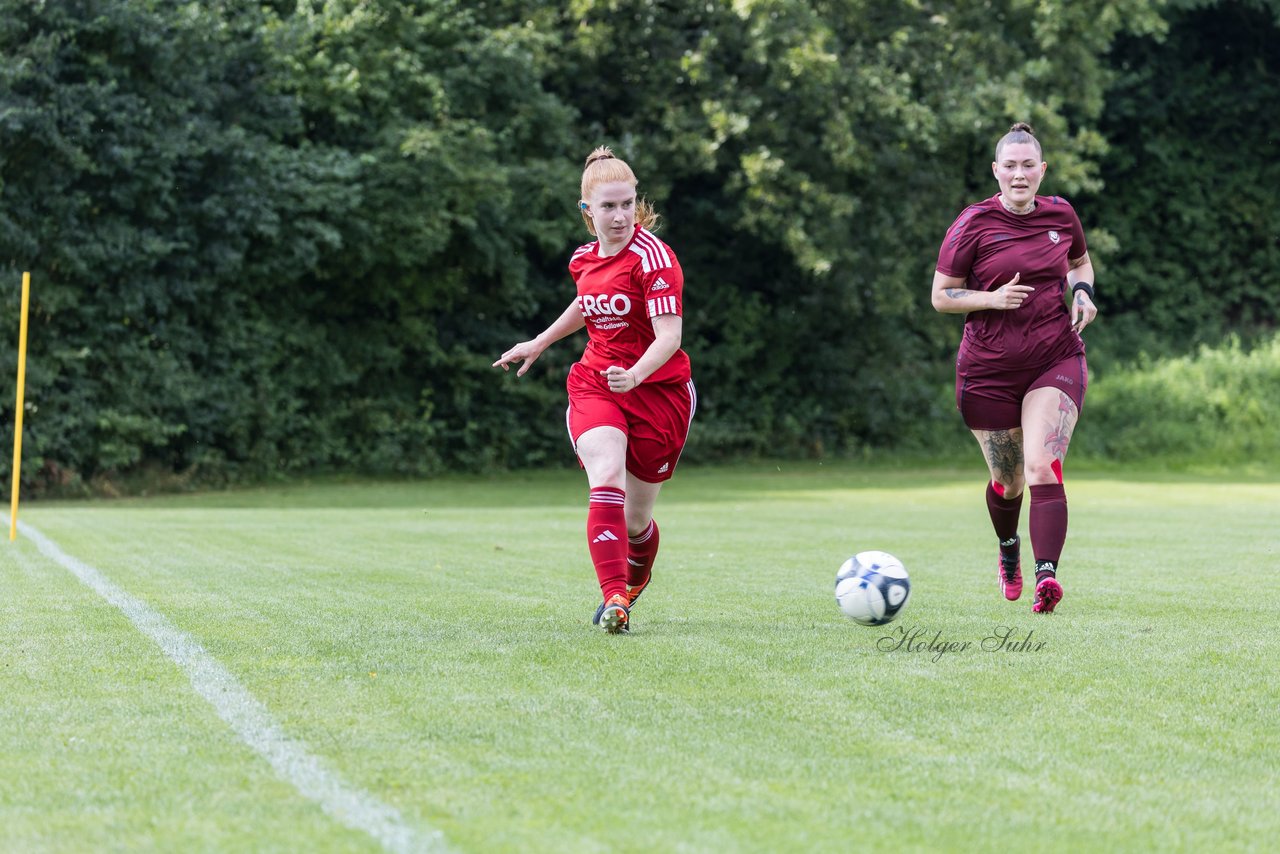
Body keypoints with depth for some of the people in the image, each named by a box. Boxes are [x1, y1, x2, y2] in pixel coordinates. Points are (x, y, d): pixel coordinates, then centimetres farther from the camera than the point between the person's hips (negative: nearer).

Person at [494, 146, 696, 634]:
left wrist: (634, 375, -42)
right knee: (606, 481, -25)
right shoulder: (584, 259, 3)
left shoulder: (652, 257, -17)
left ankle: (636, 578, 42)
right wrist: (539, 343, 33)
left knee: (635, 519, 7)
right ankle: (614, 599, -31)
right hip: (594, 386, 4)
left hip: (658, 389, -4)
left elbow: (669, 336, -25)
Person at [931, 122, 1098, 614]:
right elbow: (941, 296, -2)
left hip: (1056, 360, 1)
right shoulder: (974, 224, -6)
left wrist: (1082, 291, 2)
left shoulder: (1061, 215, 3)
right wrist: (992, 298, -19)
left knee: (1042, 468, -20)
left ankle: (1047, 575, -30)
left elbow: (1080, 261, 24)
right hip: (989, 367, 0)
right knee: (1008, 482, 11)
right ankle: (1009, 552, 44)